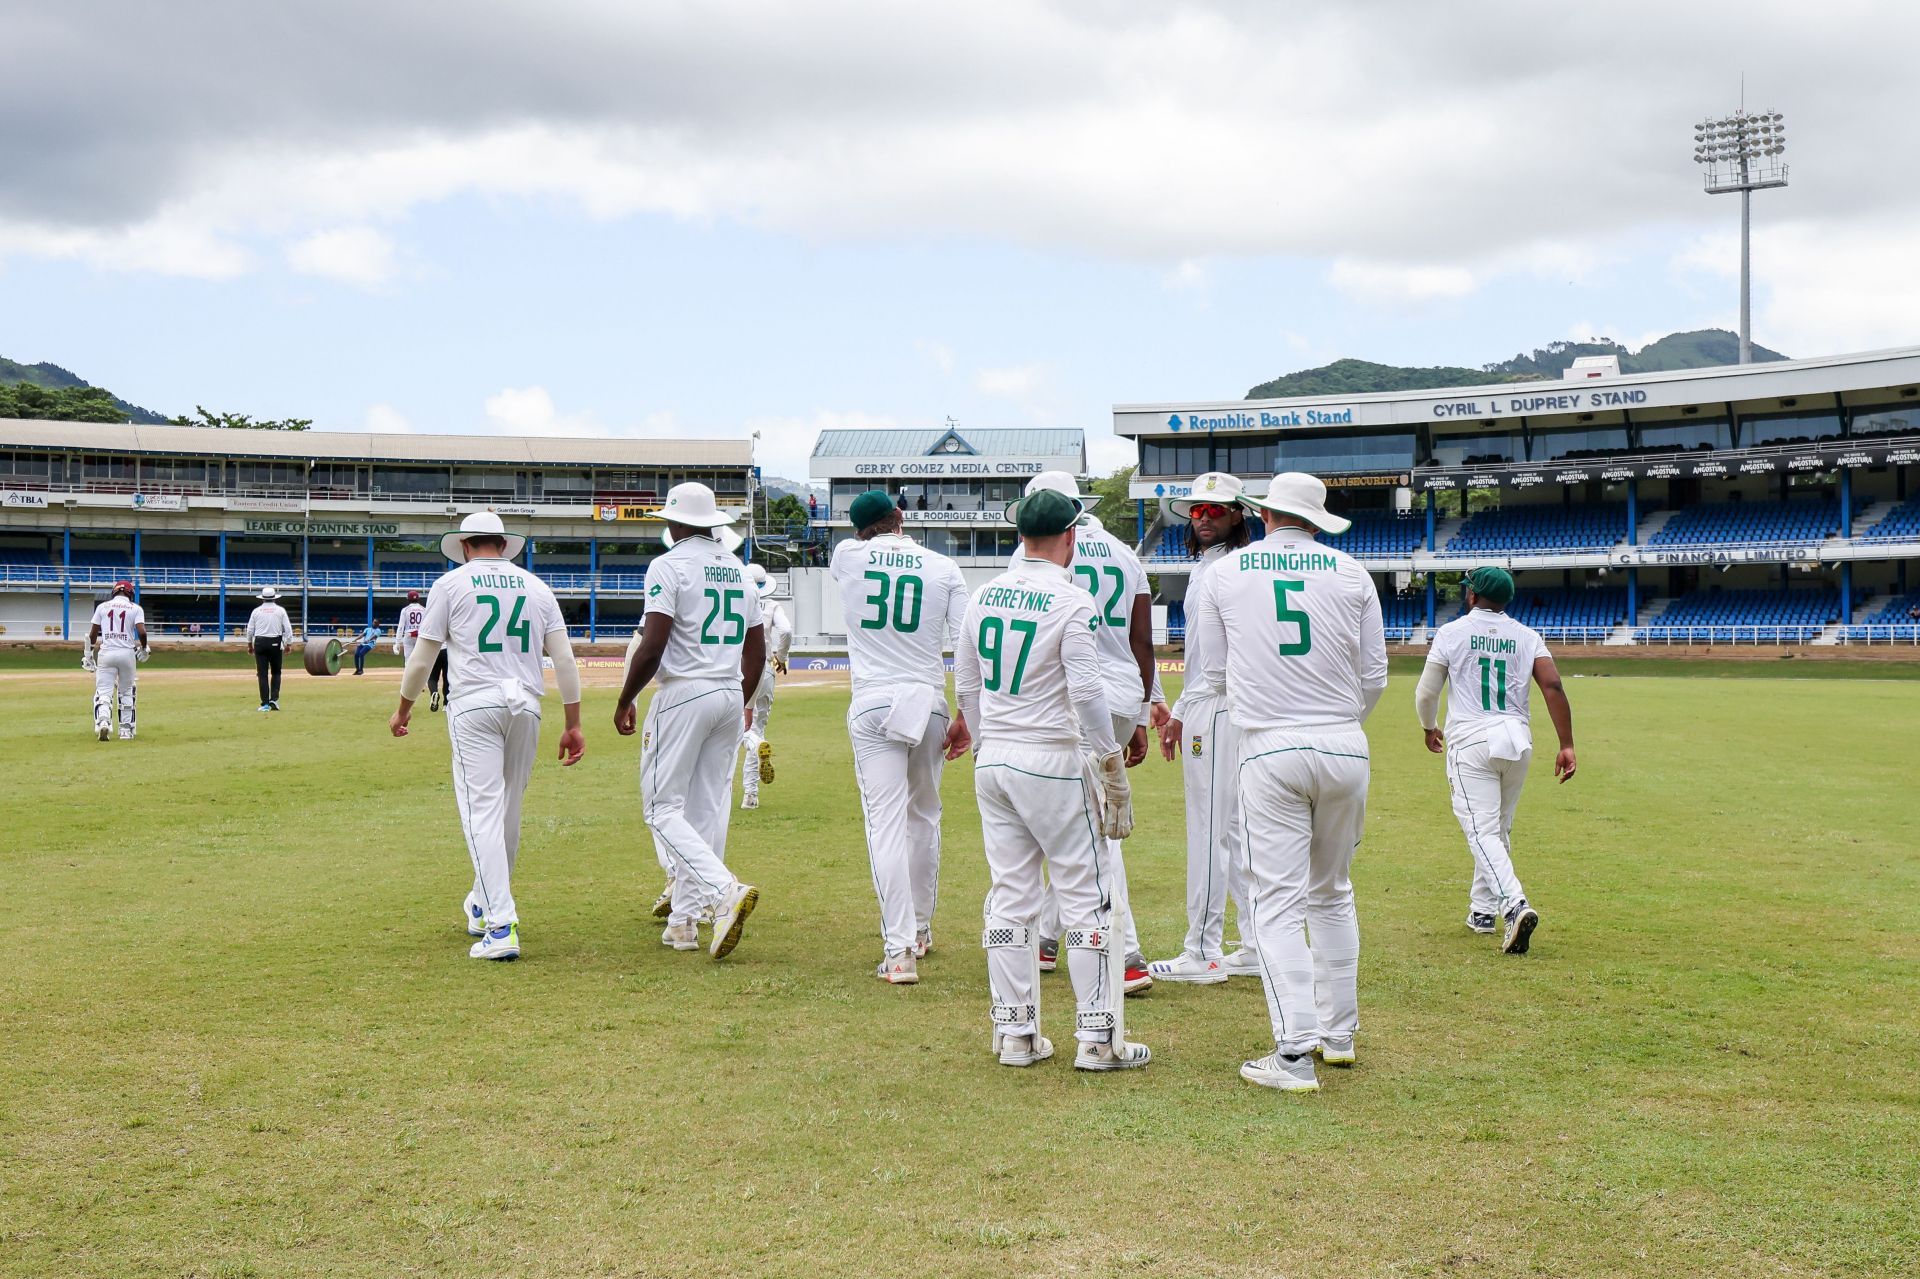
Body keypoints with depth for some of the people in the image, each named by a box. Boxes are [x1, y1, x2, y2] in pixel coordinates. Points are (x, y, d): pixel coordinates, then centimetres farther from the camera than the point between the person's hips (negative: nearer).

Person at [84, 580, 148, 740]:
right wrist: (144, 649, 7)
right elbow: (142, 632, -10)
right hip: (127, 653, 0)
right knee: (126, 692, 14)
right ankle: (126, 730, 13)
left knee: (103, 691, -2)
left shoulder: (102, 606, 8)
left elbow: (93, 633, 8)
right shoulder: (136, 608, 3)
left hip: (106, 653, 0)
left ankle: (102, 721, -28)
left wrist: (88, 654, 17)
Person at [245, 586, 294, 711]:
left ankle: (265, 704, 0)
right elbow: (288, 628, -3)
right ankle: (274, 699, -1)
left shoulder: (257, 611, 3)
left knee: (262, 674, 2)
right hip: (275, 643, 0)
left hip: (260, 643, 1)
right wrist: (288, 644, 6)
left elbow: (249, 629, 6)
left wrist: (249, 644, 18)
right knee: (276, 672, 12)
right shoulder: (280, 610, 0)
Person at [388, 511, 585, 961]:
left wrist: (403, 709, 18)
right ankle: (483, 906, 32)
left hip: (475, 706, -4)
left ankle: (502, 927, -18)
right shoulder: (536, 586, 12)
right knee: (508, 811, 16)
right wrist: (573, 724, 7)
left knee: (482, 811, -7)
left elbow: (422, 656, 4)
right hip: (527, 705, 4)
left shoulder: (451, 583, 4)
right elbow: (564, 658, 5)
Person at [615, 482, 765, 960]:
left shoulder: (669, 565, -9)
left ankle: (725, 890, -22)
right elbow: (757, 651, 15)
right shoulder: (740, 570, 13)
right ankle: (684, 920, 12)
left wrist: (625, 700, -6)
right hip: (730, 696, 7)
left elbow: (652, 646, -17)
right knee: (707, 810, 9)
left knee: (662, 807, -3)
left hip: (683, 692, -7)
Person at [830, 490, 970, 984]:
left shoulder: (847, 557, 0)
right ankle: (920, 930, 32)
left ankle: (899, 949, -13)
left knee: (887, 823, -6)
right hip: (928, 702, 2)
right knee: (924, 816, 19)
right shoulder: (944, 568, 2)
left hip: (873, 706, -2)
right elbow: (968, 647, -3)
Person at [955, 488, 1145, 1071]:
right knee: (1090, 895, 1)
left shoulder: (983, 597, 8)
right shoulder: (1072, 602, -11)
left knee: (1009, 896, 10)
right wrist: (1111, 766, -10)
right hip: (1052, 761, -6)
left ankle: (1015, 1034, 13)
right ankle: (1098, 1038, 2)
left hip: (992, 762, 7)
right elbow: (1087, 693, -17)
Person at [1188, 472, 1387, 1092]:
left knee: (1278, 902, -3)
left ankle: (1296, 1053, -10)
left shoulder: (1225, 572, 5)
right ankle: (1339, 1032, 24)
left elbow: (1211, 671, 12)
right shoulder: (1351, 573, 6)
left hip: (1269, 752, -2)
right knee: (1332, 894, 18)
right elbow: (1374, 676, 8)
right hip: (1346, 748, 2)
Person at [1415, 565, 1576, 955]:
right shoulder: (1527, 637, 9)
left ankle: (1514, 904, -29)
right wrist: (1567, 745, -6)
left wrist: (1430, 729, 22)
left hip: (1471, 740, -4)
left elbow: (1426, 693, 2)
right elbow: (1553, 686, -5)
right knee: (1499, 828, 19)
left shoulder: (1452, 632, 2)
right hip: (1518, 739, 4)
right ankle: (1484, 910, 27)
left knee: (1483, 832, -8)